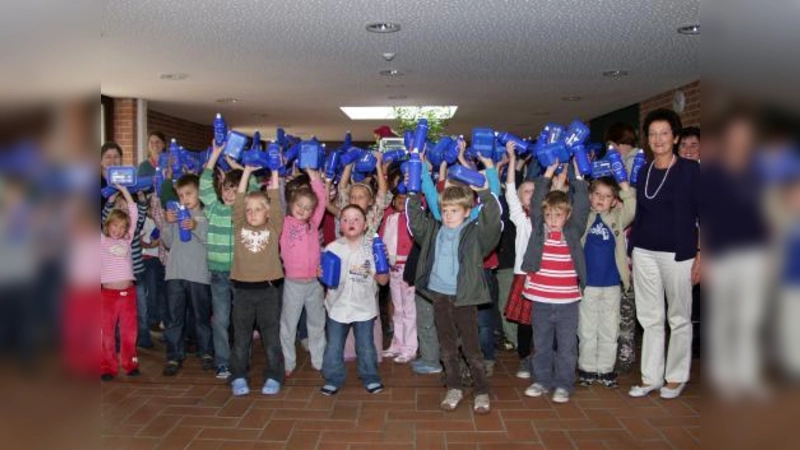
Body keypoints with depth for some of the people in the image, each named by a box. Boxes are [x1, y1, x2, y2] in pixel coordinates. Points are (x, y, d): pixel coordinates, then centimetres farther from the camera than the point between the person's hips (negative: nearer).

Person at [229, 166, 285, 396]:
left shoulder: (273, 228, 3)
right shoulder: (240, 228, 6)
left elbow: (276, 203, -3)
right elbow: (239, 202, 0)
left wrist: (274, 173, -3)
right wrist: (247, 171, 0)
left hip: (269, 289, -1)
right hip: (243, 289, 1)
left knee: (271, 336, 6)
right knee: (241, 336, 9)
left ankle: (273, 377, 16)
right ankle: (238, 377, 19)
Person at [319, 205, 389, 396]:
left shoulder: (373, 247, -4)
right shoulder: (332, 248, -2)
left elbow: (383, 280, -4)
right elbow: (326, 277, 3)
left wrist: (380, 271, -26)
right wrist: (321, 274, -19)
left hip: (365, 307, -1)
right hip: (338, 306, 1)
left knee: (366, 347, 11)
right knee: (333, 347, 9)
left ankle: (370, 378, 29)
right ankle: (333, 379, 25)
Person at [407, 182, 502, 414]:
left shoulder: (475, 233, -6)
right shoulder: (434, 230, 8)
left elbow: (492, 220, -20)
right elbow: (415, 219, 11)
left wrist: (485, 193, -28)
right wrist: (413, 194, 0)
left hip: (464, 298, -4)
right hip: (439, 296, 5)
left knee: (471, 347, 3)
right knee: (447, 347, 13)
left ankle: (482, 392, 16)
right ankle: (454, 389, 26)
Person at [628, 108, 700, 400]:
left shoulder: (690, 170, -3)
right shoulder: (644, 172, 10)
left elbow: (701, 214, -4)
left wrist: (700, 255, -9)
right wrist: (631, 252, 12)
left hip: (678, 253, -4)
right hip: (645, 252, 4)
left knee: (679, 318, 6)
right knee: (650, 318, 9)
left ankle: (676, 377, 20)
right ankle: (651, 377, 19)